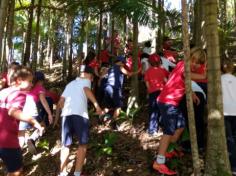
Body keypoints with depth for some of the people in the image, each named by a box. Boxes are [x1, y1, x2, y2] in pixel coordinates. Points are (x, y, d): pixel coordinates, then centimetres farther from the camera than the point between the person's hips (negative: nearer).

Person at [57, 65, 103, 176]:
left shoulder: (70, 84, 30)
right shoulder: (86, 81, 14)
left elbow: (60, 103, 25)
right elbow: (87, 90, -11)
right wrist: (97, 105, -17)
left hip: (66, 114, 5)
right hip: (80, 114, -5)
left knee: (66, 145, 13)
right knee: (83, 144, 6)